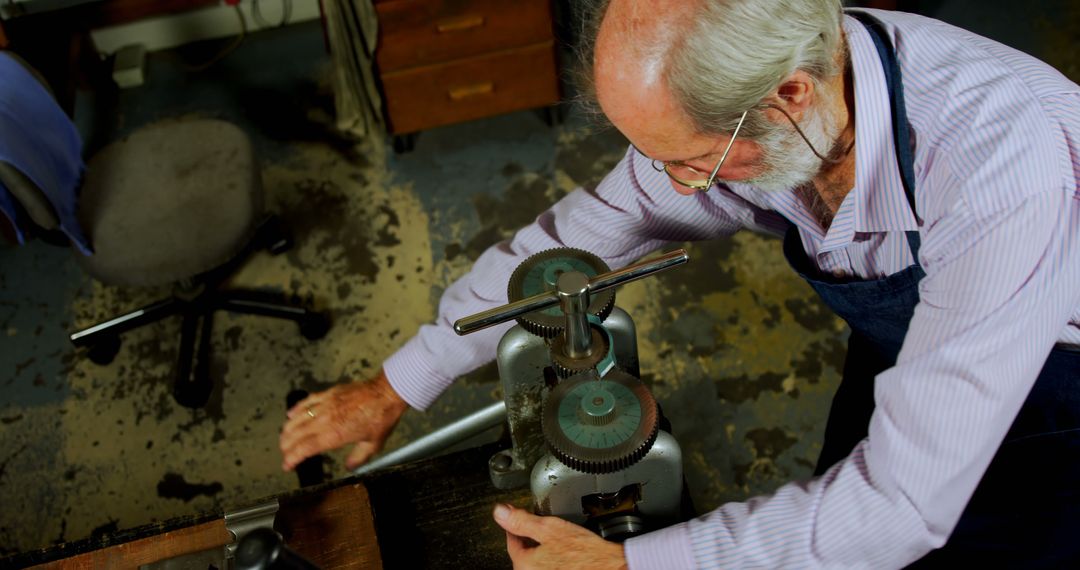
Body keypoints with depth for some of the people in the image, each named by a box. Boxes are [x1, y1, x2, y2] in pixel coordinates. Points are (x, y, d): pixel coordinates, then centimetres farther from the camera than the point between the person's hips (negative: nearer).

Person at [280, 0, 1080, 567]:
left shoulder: (1001, 175, -44)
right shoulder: (723, 107, -24)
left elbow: (904, 503, -39)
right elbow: (575, 239, -11)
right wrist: (397, 388, -6)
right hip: (901, 352, 4)